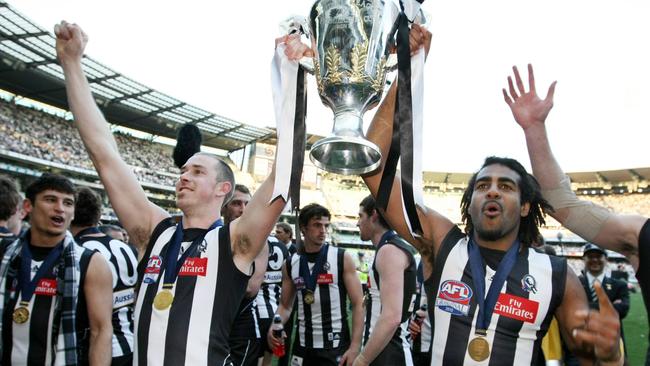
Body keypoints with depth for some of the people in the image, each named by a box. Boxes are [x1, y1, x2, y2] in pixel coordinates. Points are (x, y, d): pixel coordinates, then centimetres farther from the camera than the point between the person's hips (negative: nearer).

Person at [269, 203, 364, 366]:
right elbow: (285, 305, 11)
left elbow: (358, 304, -8)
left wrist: (355, 346, -16)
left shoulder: (342, 258, -7)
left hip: (335, 346, -3)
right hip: (302, 345, 3)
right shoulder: (291, 264, 3)